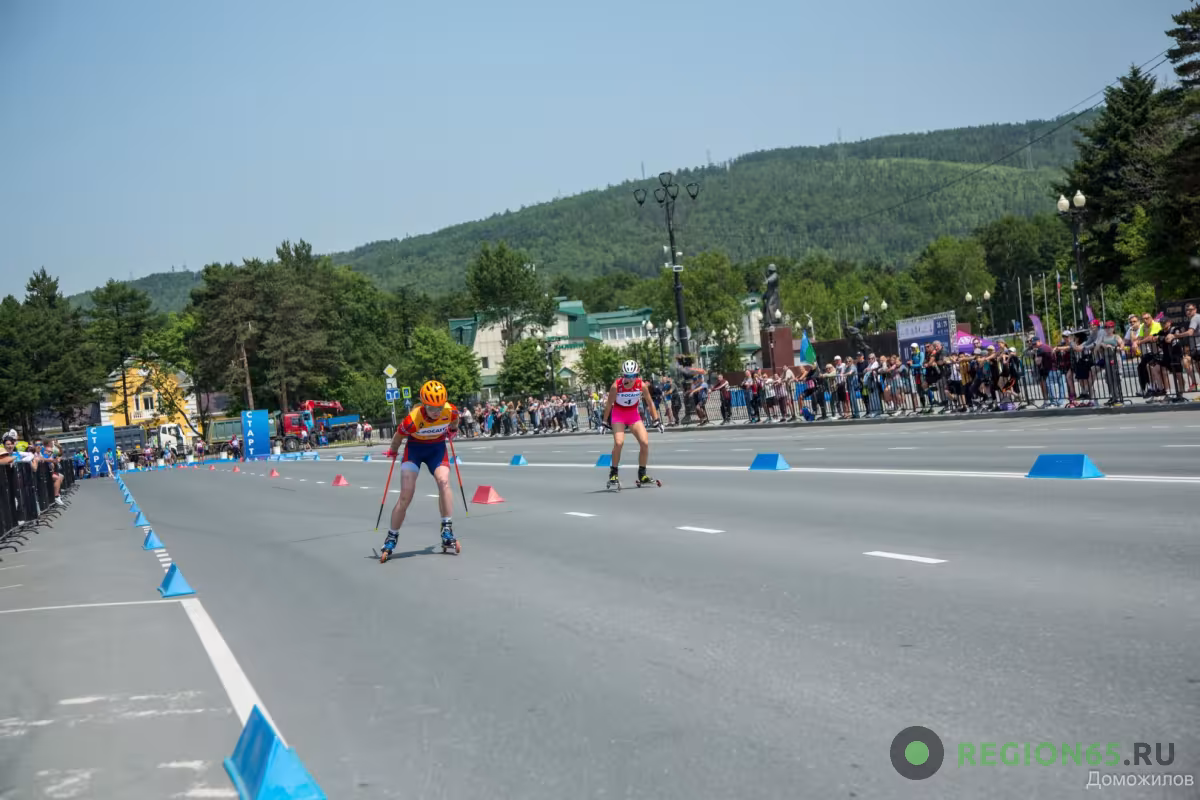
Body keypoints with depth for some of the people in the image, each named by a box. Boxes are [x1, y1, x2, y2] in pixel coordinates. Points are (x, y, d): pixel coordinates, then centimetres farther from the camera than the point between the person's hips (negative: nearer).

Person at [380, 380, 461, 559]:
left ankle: (447, 531, -16)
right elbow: (398, 437, -12)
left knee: (444, 481, -24)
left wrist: (452, 431, 21)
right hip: (415, 448, -2)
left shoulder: (450, 411, -25)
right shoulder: (412, 420, -33)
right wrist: (393, 451, 6)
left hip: (437, 447, 2)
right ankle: (391, 539, 5)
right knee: (406, 495, -10)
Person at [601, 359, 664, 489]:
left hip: (633, 415, 3)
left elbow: (650, 403, -5)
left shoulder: (641, 385, -17)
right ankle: (613, 474, -6)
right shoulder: (616, 386, -24)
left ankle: (642, 474, 7)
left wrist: (657, 420, -4)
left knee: (645, 443, -9)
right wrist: (605, 421, -6)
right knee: (618, 442, -23)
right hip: (618, 415, -3)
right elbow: (609, 404, -11)